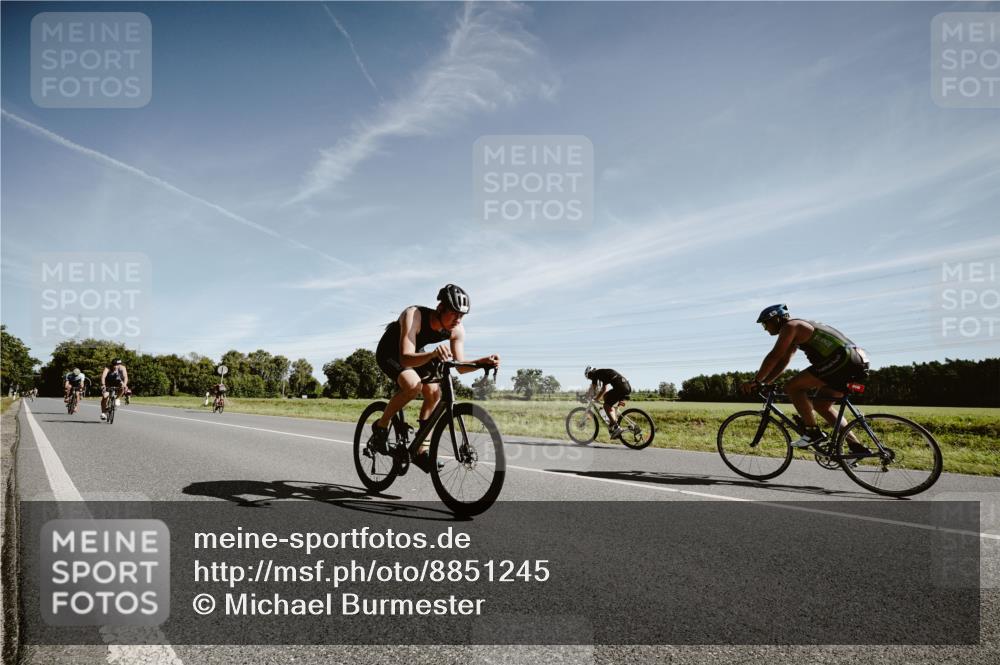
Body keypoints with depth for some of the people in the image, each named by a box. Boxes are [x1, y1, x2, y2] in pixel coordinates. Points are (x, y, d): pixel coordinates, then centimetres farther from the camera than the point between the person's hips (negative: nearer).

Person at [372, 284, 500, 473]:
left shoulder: (457, 330, -20)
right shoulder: (414, 315, -37)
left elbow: (460, 366, -18)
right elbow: (406, 358, -47)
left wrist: (483, 361, -37)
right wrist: (433, 354, -66)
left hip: (418, 354, 6)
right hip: (390, 353, -6)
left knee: (434, 393, -12)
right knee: (413, 384, -32)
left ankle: (422, 451, 1)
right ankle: (381, 426, -9)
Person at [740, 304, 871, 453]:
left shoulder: (790, 326, -4)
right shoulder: (796, 330, 25)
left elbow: (774, 357, -11)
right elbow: (783, 362, 26)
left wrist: (755, 381, -5)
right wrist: (762, 382, 21)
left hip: (842, 359, -10)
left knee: (792, 387, -10)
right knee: (821, 405, 19)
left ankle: (813, 432, -7)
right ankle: (856, 447, 16)